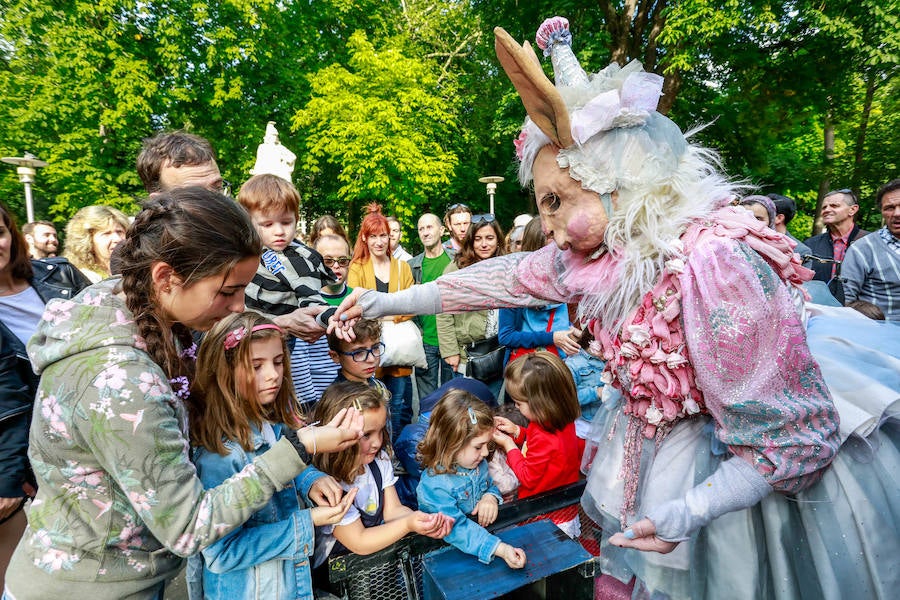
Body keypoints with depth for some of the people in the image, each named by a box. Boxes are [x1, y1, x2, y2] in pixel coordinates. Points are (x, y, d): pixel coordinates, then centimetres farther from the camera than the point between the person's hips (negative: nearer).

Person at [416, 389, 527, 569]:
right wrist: (500, 549, -37)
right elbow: (456, 530, -29)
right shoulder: (434, 485, -24)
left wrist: (490, 497, -7)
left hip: (481, 530, 7)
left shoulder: (478, 464, -1)